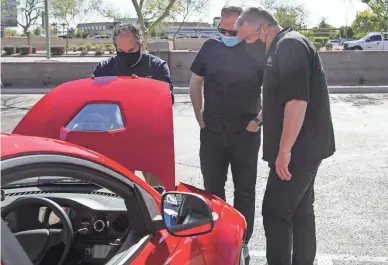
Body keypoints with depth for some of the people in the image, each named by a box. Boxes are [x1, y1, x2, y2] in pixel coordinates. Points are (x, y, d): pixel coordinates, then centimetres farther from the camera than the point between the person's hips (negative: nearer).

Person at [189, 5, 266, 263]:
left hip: (246, 133, -2)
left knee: (245, 190, 8)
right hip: (211, 132, 3)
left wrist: (260, 119, -6)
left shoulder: (258, 50, -6)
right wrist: (199, 115, 9)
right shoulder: (210, 47, 3)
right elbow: (195, 83, 13)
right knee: (213, 188, 12)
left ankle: (242, 243, 23)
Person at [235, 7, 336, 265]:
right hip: (305, 146, 10)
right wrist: (260, 117, 25)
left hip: (298, 149, -10)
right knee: (301, 210, 15)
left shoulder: (289, 45, -15)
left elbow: (297, 100, -25)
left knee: (276, 213, -5)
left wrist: (284, 150, -24)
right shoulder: (286, 46, 16)